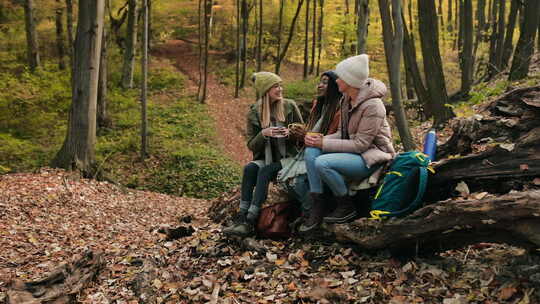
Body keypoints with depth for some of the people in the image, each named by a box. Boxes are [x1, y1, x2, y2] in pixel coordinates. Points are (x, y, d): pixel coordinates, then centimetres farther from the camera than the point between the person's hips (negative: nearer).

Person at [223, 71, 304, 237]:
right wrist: (264, 133, -19)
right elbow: (251, 145, 2)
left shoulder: (290, 106, 0)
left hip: (288, 157, -2)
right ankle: (241, 217, -30)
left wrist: (290, 133, -16)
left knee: (265, 171, -30)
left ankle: (250, 221, -34)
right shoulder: (254, 112, 2)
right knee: (249, 168, -29)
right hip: (265, 158, 2)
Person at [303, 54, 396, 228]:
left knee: (322, 163, -28)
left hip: (372, 157, -8)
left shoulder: (372, 106, -22)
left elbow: (360, 144, -23)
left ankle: (347, 207, -6)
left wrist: (324, 144, -21)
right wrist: (319, 139, -8)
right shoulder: (347, 99, 5)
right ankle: (317, 205, -10)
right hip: (353, 150, 9)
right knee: (311, 151, -14)